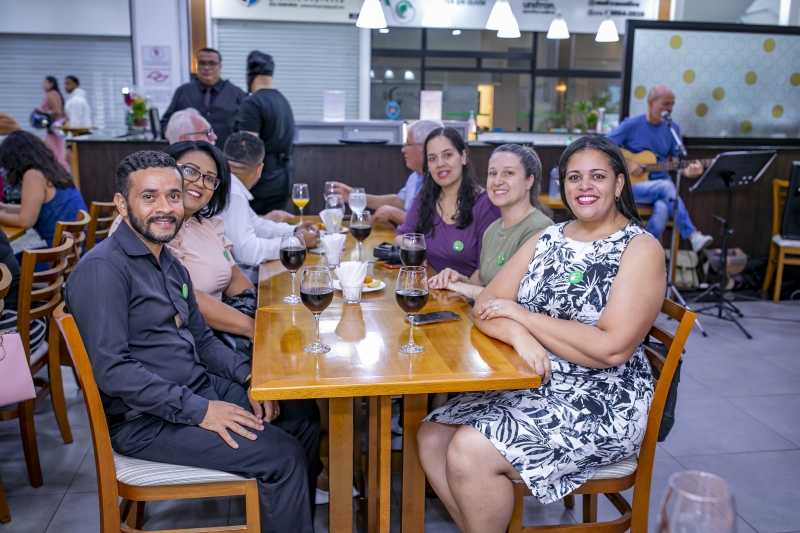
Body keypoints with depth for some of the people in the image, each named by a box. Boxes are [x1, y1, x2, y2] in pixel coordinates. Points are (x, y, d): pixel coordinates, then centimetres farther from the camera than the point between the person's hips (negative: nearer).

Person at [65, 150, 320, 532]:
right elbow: (111, 370, -24)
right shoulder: (102, 269, -18)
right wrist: (199, 410, -24)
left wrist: (248, 376, 0)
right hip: (145, 420, -9)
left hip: (200, 389, 9)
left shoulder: (170, 265, 11)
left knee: (304, 417, 8)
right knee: (282, 455, -17)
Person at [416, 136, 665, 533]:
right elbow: (485, 307, 1)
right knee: (431, 438, -8)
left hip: (601, 405, -6)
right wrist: (518, 335, -22)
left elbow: (612, 348, -21)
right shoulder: (546, 240, 10)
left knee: (470, 452, -22)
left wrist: (521, 314, -16)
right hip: (530, 383, 7)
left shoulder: (640, 249, -9)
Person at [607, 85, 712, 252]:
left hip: (660, 184, 3)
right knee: (667, 187, -32)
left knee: (663, 208, -32)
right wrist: (627, 163, -15)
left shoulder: (673, 129, 7)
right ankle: (692, 236, -31)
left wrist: (688, 171, -18)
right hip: (631, 186, -3)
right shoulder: (631, 125, -4)